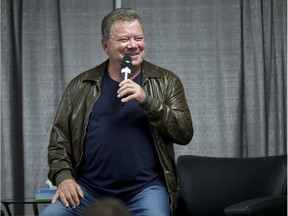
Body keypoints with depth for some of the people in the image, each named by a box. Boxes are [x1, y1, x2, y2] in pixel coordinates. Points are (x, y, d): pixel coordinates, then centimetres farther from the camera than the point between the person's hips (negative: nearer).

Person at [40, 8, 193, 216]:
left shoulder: (166, 82, 8)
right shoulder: (81, 86, 11)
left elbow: (185, 132, -1)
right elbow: (60, 137, 12)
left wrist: (147, 100, -14)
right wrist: (64, 177, -5)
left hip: (145, 189, -1)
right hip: (87, 189, 1)